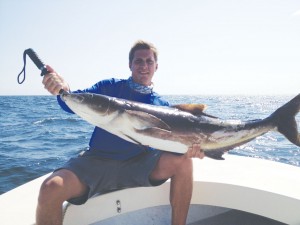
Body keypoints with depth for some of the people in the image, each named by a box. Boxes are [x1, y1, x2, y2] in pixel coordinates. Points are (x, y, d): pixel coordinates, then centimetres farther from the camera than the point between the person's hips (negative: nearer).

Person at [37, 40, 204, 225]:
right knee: (51, 189, -28)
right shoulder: (110, 87, 6)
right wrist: (62, 90, -28)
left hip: (139, 165, 2)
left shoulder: (163, 106, 10)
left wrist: (188, 148, -21)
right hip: (97, 161, -1)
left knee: (182, 162, -22)